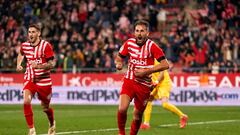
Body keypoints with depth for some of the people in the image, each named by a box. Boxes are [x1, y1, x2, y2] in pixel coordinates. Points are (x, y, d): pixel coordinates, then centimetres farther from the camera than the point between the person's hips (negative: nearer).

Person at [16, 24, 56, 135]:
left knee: (45, 107, 11)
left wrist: (39, 66, -29)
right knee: (26, 102, -22)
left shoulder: (45, 46, -13)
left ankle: (52, 124, 44)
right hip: (29, 79, 3)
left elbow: (52, 64, -13)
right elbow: (21, 54, 26)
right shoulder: (24, 45, 1)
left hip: (43, 80, -2)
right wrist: (18, 65, 7)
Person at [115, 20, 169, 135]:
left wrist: (146, 71, -20)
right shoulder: (129, 43, -1)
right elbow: (119, 57, 14)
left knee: (137, 115, 7)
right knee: (122, 109, -19)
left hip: (144, 85, -1)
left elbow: (165, 65, -17)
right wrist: (119, 64, -10)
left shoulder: (151, 46, -13)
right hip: (129, 81, 1)